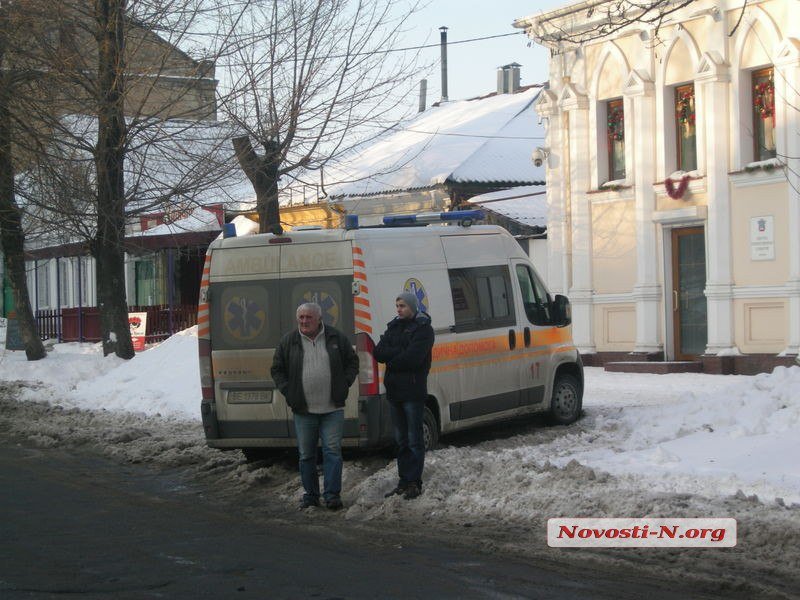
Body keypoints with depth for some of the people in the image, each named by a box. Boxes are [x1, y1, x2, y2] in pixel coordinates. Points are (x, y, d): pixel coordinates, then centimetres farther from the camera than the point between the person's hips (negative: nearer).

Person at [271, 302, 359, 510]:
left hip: (333, 408, -1)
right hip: (303, 410, 1)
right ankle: (310, 495, 17)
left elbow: (352, 362, 13)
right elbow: (277, 370, 11)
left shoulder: (337, 338, 3)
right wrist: (288, 392, 0)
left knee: (333, 450, -5)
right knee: (306, 454, 6)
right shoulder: (288, 342, 3)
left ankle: (332, 494, 1)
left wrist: (344, 385, 2)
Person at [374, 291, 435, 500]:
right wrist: (400, 353, -12)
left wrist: (391, 357, -6)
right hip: (394, 390, 7)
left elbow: (413, 358, -19)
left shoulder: (423, 329, -6)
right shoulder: (394, 327, 15)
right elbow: (378, 352, 2)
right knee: (401, 440, 11)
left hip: (413, 391, -7)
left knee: (414, 440, -3)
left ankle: (414, 483, 1)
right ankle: (404, 482, 16)